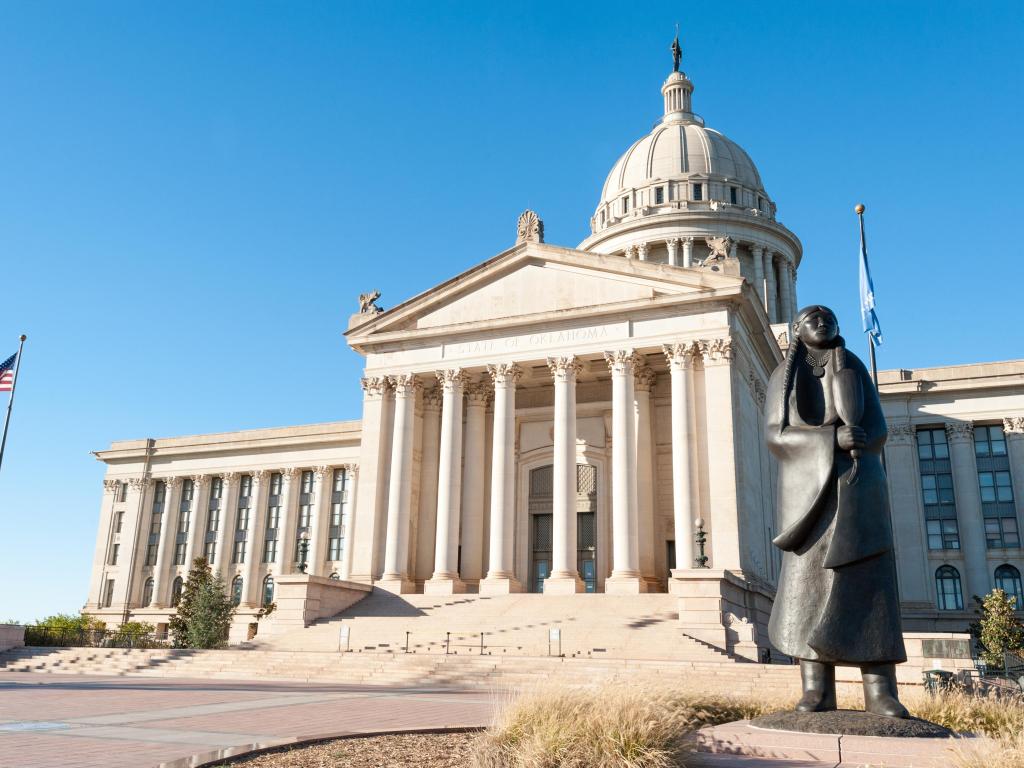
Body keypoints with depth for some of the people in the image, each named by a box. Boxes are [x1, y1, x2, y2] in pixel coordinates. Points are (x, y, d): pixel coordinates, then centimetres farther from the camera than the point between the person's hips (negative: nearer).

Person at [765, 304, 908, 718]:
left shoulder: (855, 369, 16)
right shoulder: (782, 377, 12)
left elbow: (876, 429, 5)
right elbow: (776, 436, -2)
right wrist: (834, 439, -16)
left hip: (856, 484, 1)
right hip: (808, 486, -1)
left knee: (867, 579, -9)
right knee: (808, 580, -11)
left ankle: (880, 691, -11)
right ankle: (817, 689, -12)